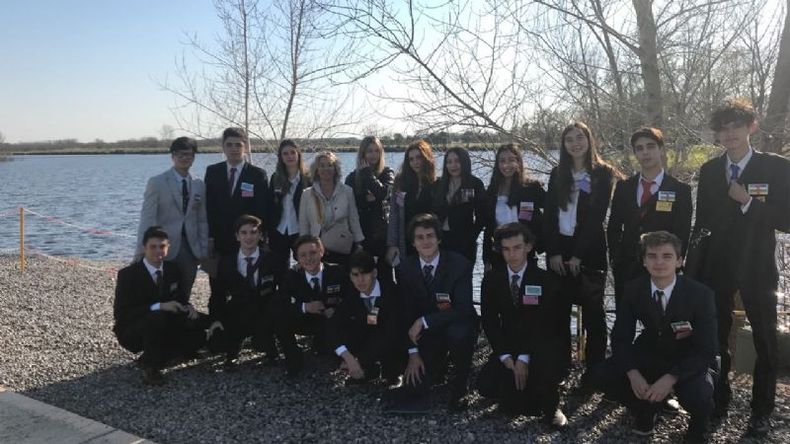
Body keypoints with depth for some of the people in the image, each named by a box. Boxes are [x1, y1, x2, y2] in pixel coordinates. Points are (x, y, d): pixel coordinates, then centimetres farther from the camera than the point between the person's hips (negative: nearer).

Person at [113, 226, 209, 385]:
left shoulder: (173, 269, 0)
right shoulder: (128, 274, -17)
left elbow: (181, 298, 9)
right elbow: (121, 313, -22)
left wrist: (188, 308, -18)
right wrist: (158, 307, -34)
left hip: (162, 329, 6)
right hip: (132, 332, -6)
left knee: (198, 334, -16)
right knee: (157, 317, -37)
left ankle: (152, 358, 0)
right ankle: (150, 367, -16)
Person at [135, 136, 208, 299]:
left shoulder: (199, 185, 9)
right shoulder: (156, 182, -2)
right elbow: (147, 218, -6)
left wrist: (204, 250, 6)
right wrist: (141, 251, -12)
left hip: (191, 250, 3)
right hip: (165, 249, -3)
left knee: (184, 297, 7)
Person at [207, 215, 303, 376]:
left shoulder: (271, 260, -3)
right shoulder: (226, 262, 1)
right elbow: (219, 294, 2)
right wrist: (217, 319, -12)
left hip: (266, 315, -1)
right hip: (237, 317, 2)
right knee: (218, 339, -26)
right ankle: (232, 351, 12)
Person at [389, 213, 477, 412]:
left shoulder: (459, 264, -18)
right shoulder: (407, 268, -6)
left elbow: (463, 309, -23)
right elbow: (407, 313, -4)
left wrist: (424, 321, -29)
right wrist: (413, 352, -12)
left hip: (458, 325, -2)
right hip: (427, 332, 2)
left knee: (458, 334, -37)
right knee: (414, 379, -17)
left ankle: (459, 388, -12)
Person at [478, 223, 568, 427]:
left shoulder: (546, 280, -7)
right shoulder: (491, 279, 1)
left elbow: (545, 324, -14)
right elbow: (489, 320, -3)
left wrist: (524, 357, -23)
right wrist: (505, 356, -15)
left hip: (539, 346, -2)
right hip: (507, 347, 3)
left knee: (547, 356, -37)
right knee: (486, 385, -21)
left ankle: (549, 407, -9)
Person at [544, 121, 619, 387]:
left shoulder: (602, 174, 0)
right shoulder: (558, 174, 10)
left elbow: (596, 217, -7)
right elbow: (550, 215, 5)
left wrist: (578, 255, -12)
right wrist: (554, 252, -6)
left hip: (589, 250, -3)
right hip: (559, 249, 3)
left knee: (592, 311, 0)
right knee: (560, 309, 5)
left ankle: (594, 370, 7)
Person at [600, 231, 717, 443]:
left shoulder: (700, 294, -21)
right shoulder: (633, 289, -13)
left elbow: (706, 350, -22)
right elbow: (621, 338, -12)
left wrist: (670, 379, -35)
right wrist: (633, 374, -31)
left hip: (690, 363, -2)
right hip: (650, 355, 3)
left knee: (698, 395, -34)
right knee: (606, 375, -20)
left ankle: (698, 425, 7)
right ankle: (646, 408, 13)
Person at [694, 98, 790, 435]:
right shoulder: (709, 170, 5)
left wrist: (748, 202, -21)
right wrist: (694, 264, 6)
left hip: (756, 268, -3)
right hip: (716, 267, 3)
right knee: (716, 338, 11)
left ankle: (761, 411, 23)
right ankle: (719, 401, 27)